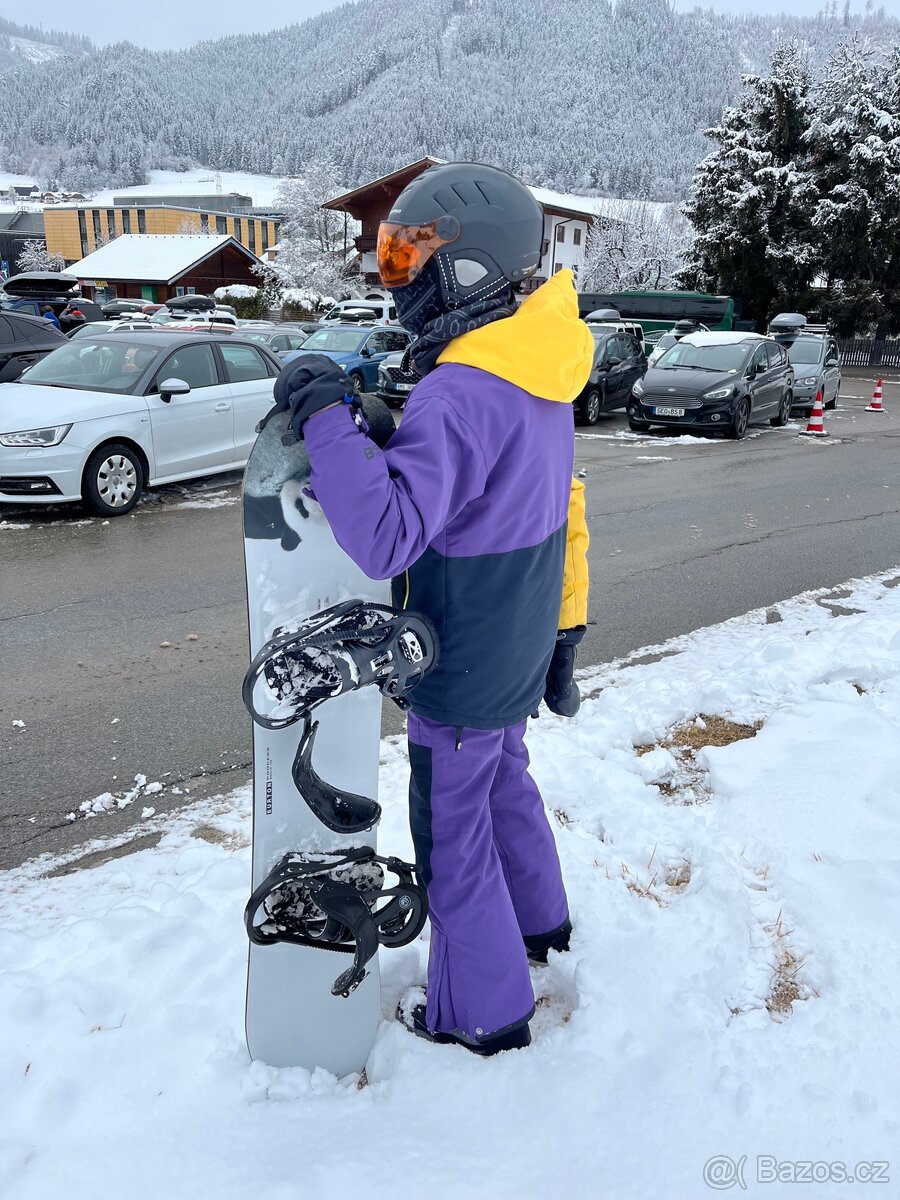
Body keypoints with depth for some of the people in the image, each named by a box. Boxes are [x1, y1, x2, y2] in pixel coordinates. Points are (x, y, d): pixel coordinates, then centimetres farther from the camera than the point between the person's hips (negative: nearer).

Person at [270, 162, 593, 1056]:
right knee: (503, 780, 28)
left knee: (453, 825, 8)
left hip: (465, 663, -9)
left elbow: (386, 538, -39)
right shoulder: (536, 374, 2)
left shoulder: (460, 394, -29)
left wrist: (325, 416, -33)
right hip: (519, 645, 9)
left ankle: (484, 1011, 26)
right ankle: (538, 920, 50)